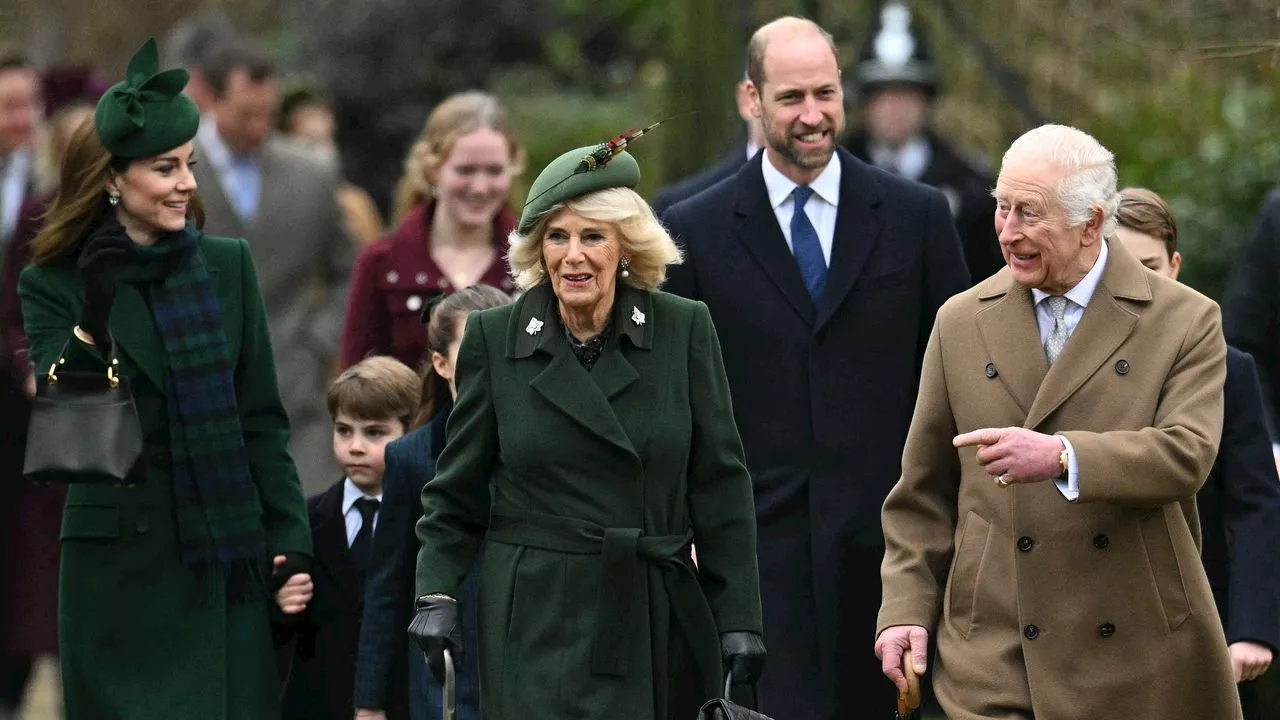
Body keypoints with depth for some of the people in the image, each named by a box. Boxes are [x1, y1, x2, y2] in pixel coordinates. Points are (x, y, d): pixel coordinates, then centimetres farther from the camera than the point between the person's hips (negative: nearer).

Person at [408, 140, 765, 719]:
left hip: (659, 621, 1)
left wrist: (738, 618, 0)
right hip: (537, 622, -1)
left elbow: (719, 485, 3)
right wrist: (437, 595, -5)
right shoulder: (493, 339, 2)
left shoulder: (685, 330, 1)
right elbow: (456, 490, 8)